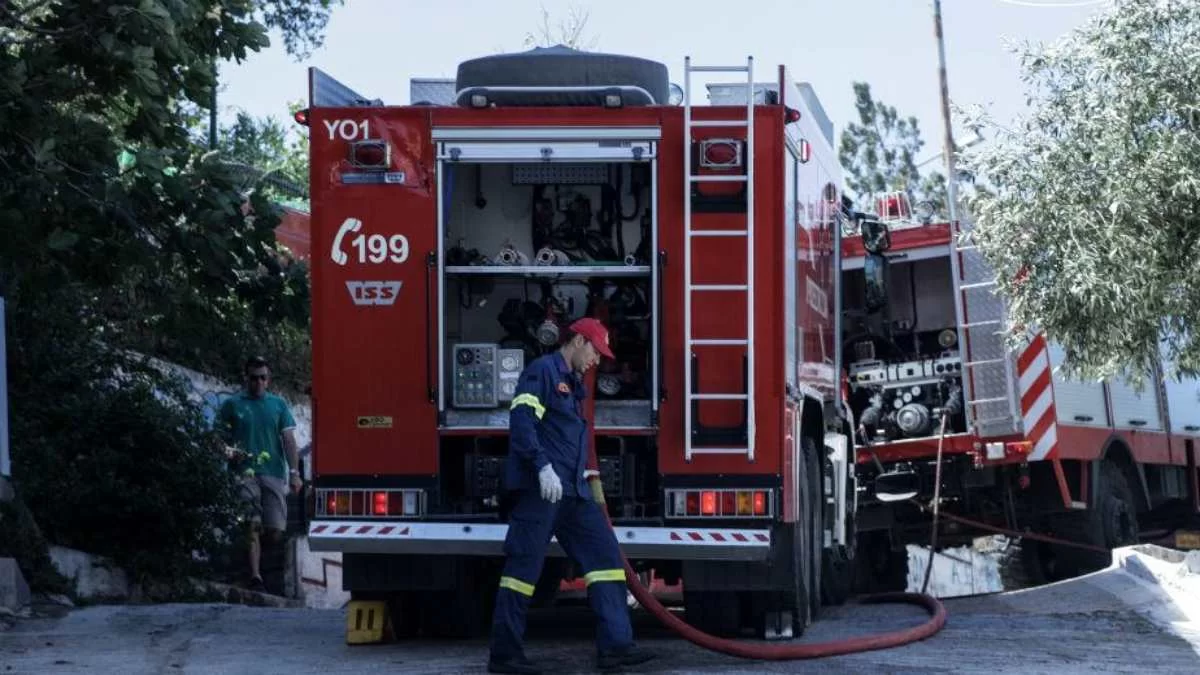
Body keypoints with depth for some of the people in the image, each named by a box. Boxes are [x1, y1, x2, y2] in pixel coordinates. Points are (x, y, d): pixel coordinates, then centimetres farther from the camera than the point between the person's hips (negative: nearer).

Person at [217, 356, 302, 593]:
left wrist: (294, 472, 0)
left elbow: (288, 439, 10)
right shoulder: (232, 404, 10)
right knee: (251, 527, -14)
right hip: (245, 473, -2)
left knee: (276, 531, -3)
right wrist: (228, 451, -13)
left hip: (274, 473, 2)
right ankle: (255, 576, -18)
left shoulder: (278, 404, 15)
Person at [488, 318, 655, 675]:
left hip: (571, 492, 10)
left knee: (604, 551, 1)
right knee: (525, 563, -8)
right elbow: (521, 419, -17)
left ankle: (614, 645, -2)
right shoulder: (543, 370, -4)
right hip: (539, 488, -10)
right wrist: (543, 466, -25)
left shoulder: (573, 384, 25)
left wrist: (579, 474, 29)